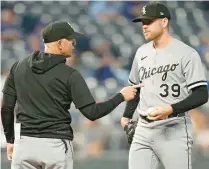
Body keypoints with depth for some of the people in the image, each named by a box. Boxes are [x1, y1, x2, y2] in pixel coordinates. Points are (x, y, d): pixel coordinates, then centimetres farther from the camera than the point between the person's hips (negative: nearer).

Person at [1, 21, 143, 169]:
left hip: (25, 143, 3)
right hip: (56, 146, -3)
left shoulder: (19, 67, 4)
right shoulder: (69, 75, -7)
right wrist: (121, 96, 1)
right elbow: (92, 113, -11)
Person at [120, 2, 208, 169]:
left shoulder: (186, 53, -8)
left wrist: (171, 109, -24)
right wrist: (127, 116, 16)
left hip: (174, 130, -6)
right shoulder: (142, 52, 14)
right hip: (143, 129, 6)